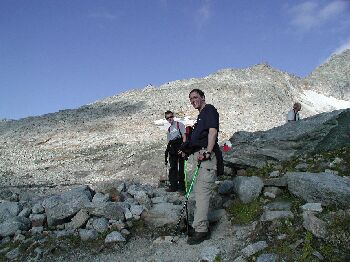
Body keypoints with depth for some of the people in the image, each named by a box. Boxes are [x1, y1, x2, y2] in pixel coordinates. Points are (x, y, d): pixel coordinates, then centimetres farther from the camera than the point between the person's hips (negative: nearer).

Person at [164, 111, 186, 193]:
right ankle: (173, 186, 11)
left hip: (180, 148, -6)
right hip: (173, 150, 6)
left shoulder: (179, 124, 3)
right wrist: (167, 150, 9)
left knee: (181, 168, -5)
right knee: (173, 168, 6)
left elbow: (184, 136, -5)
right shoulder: (169, 129, 20)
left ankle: (181, 186, 1)